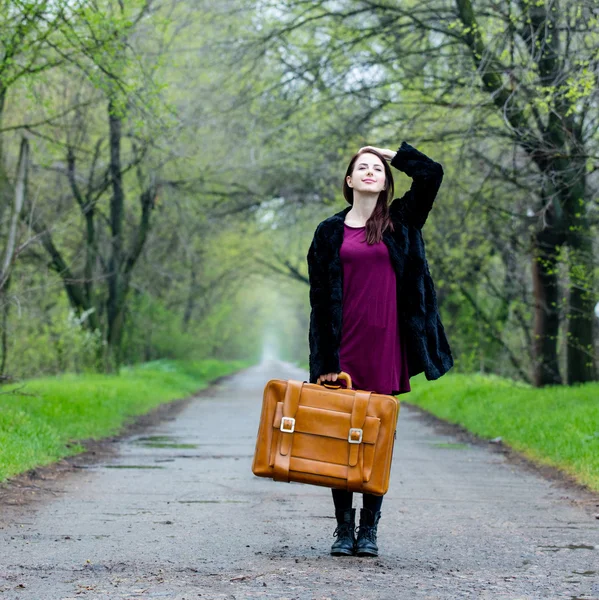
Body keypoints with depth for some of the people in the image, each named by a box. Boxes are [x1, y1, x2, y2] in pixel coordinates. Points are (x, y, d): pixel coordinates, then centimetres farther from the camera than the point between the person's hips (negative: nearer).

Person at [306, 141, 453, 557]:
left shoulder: (401, 222, 10)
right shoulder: (331, 232, 8)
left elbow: (432, 173, 0)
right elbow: (320, 299, 4)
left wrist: (394, 154, 12)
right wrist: (324, 361, -3)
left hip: (387, 349, 0)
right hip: (344, 348, 0)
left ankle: (370, 530, 11)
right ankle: (344, 528, 10)